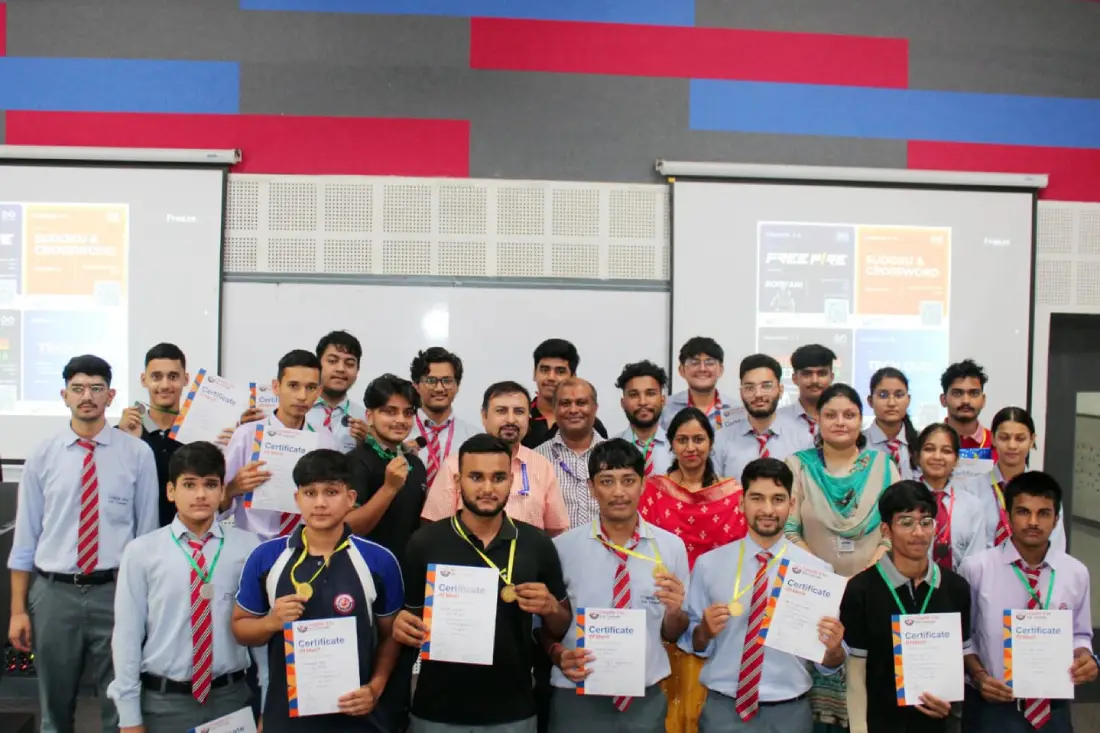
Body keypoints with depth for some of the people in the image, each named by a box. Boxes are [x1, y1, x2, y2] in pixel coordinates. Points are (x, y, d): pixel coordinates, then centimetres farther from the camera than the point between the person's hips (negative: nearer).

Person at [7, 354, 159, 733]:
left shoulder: (137, 453, -3)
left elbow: (147, 531, 0)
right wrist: (18, 610, 2)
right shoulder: (42, 457, 1)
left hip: (116, 592, -1)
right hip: (54, 593, 2)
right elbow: (25, 535, 3)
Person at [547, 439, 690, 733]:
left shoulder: (671, 546, -2)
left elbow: (673, 635, 5)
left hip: (645, 701, 2)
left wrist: (675, 611, -15)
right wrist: (558, 655, -16)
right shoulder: (563, 547, -6)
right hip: (577, 700, -1)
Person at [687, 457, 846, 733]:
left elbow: (829, 664, -1)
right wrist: (704, 630, -16)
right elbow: (691, 642, 4)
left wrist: (833, 648, -21)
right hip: (723, 709, 0)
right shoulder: (708, 564, -1)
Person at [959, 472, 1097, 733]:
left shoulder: (1076, 573, -1)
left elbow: (1079, 634, 9)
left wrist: (1084, 656, -11)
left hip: (1052, 709, 3)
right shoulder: (975, 568, -9)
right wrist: (978, 674, -15)